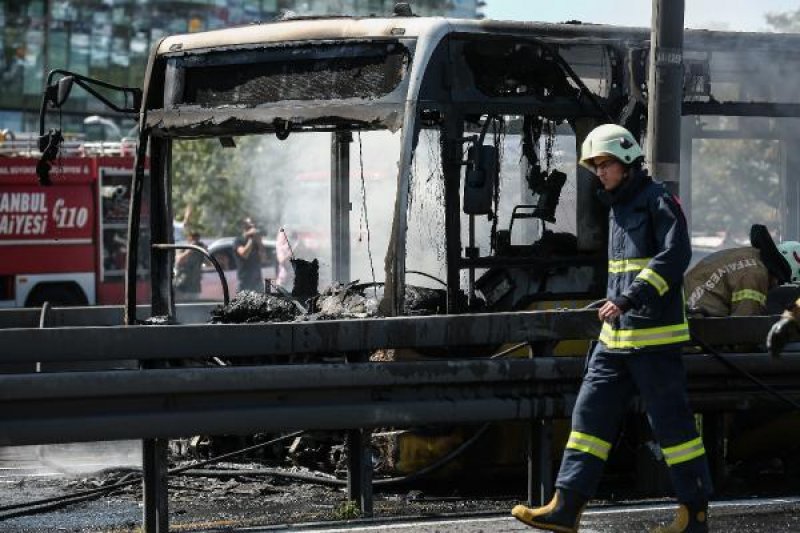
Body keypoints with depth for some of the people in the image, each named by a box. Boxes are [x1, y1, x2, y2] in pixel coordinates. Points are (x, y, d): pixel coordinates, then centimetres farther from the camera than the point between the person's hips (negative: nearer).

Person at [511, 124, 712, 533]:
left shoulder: (658, 202, -9)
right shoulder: (617, 208, 18)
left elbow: (675, 255, -21)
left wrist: (628, 298, -25)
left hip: (653, 337, -9)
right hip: (616, 338, 9)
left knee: (671, 421, -3)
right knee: (591, 413, 3)